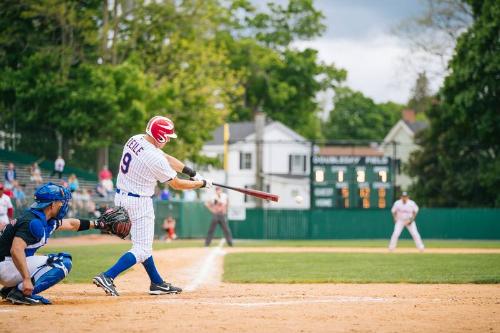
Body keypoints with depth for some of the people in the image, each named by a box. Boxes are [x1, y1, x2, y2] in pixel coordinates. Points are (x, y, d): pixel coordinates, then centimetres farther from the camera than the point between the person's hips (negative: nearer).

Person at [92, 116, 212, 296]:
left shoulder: (135, 140, 2)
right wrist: (201, 183, 3)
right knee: (142, 249, -5)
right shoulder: (154, 158, -24)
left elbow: (167, 158, 10)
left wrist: (193, 173, 7)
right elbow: (176, 184, -11)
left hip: (121, 197, 10)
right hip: (139, 203, -10)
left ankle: (157, 283, 26)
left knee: (143, 243, 18)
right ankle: (107, 276, -17)